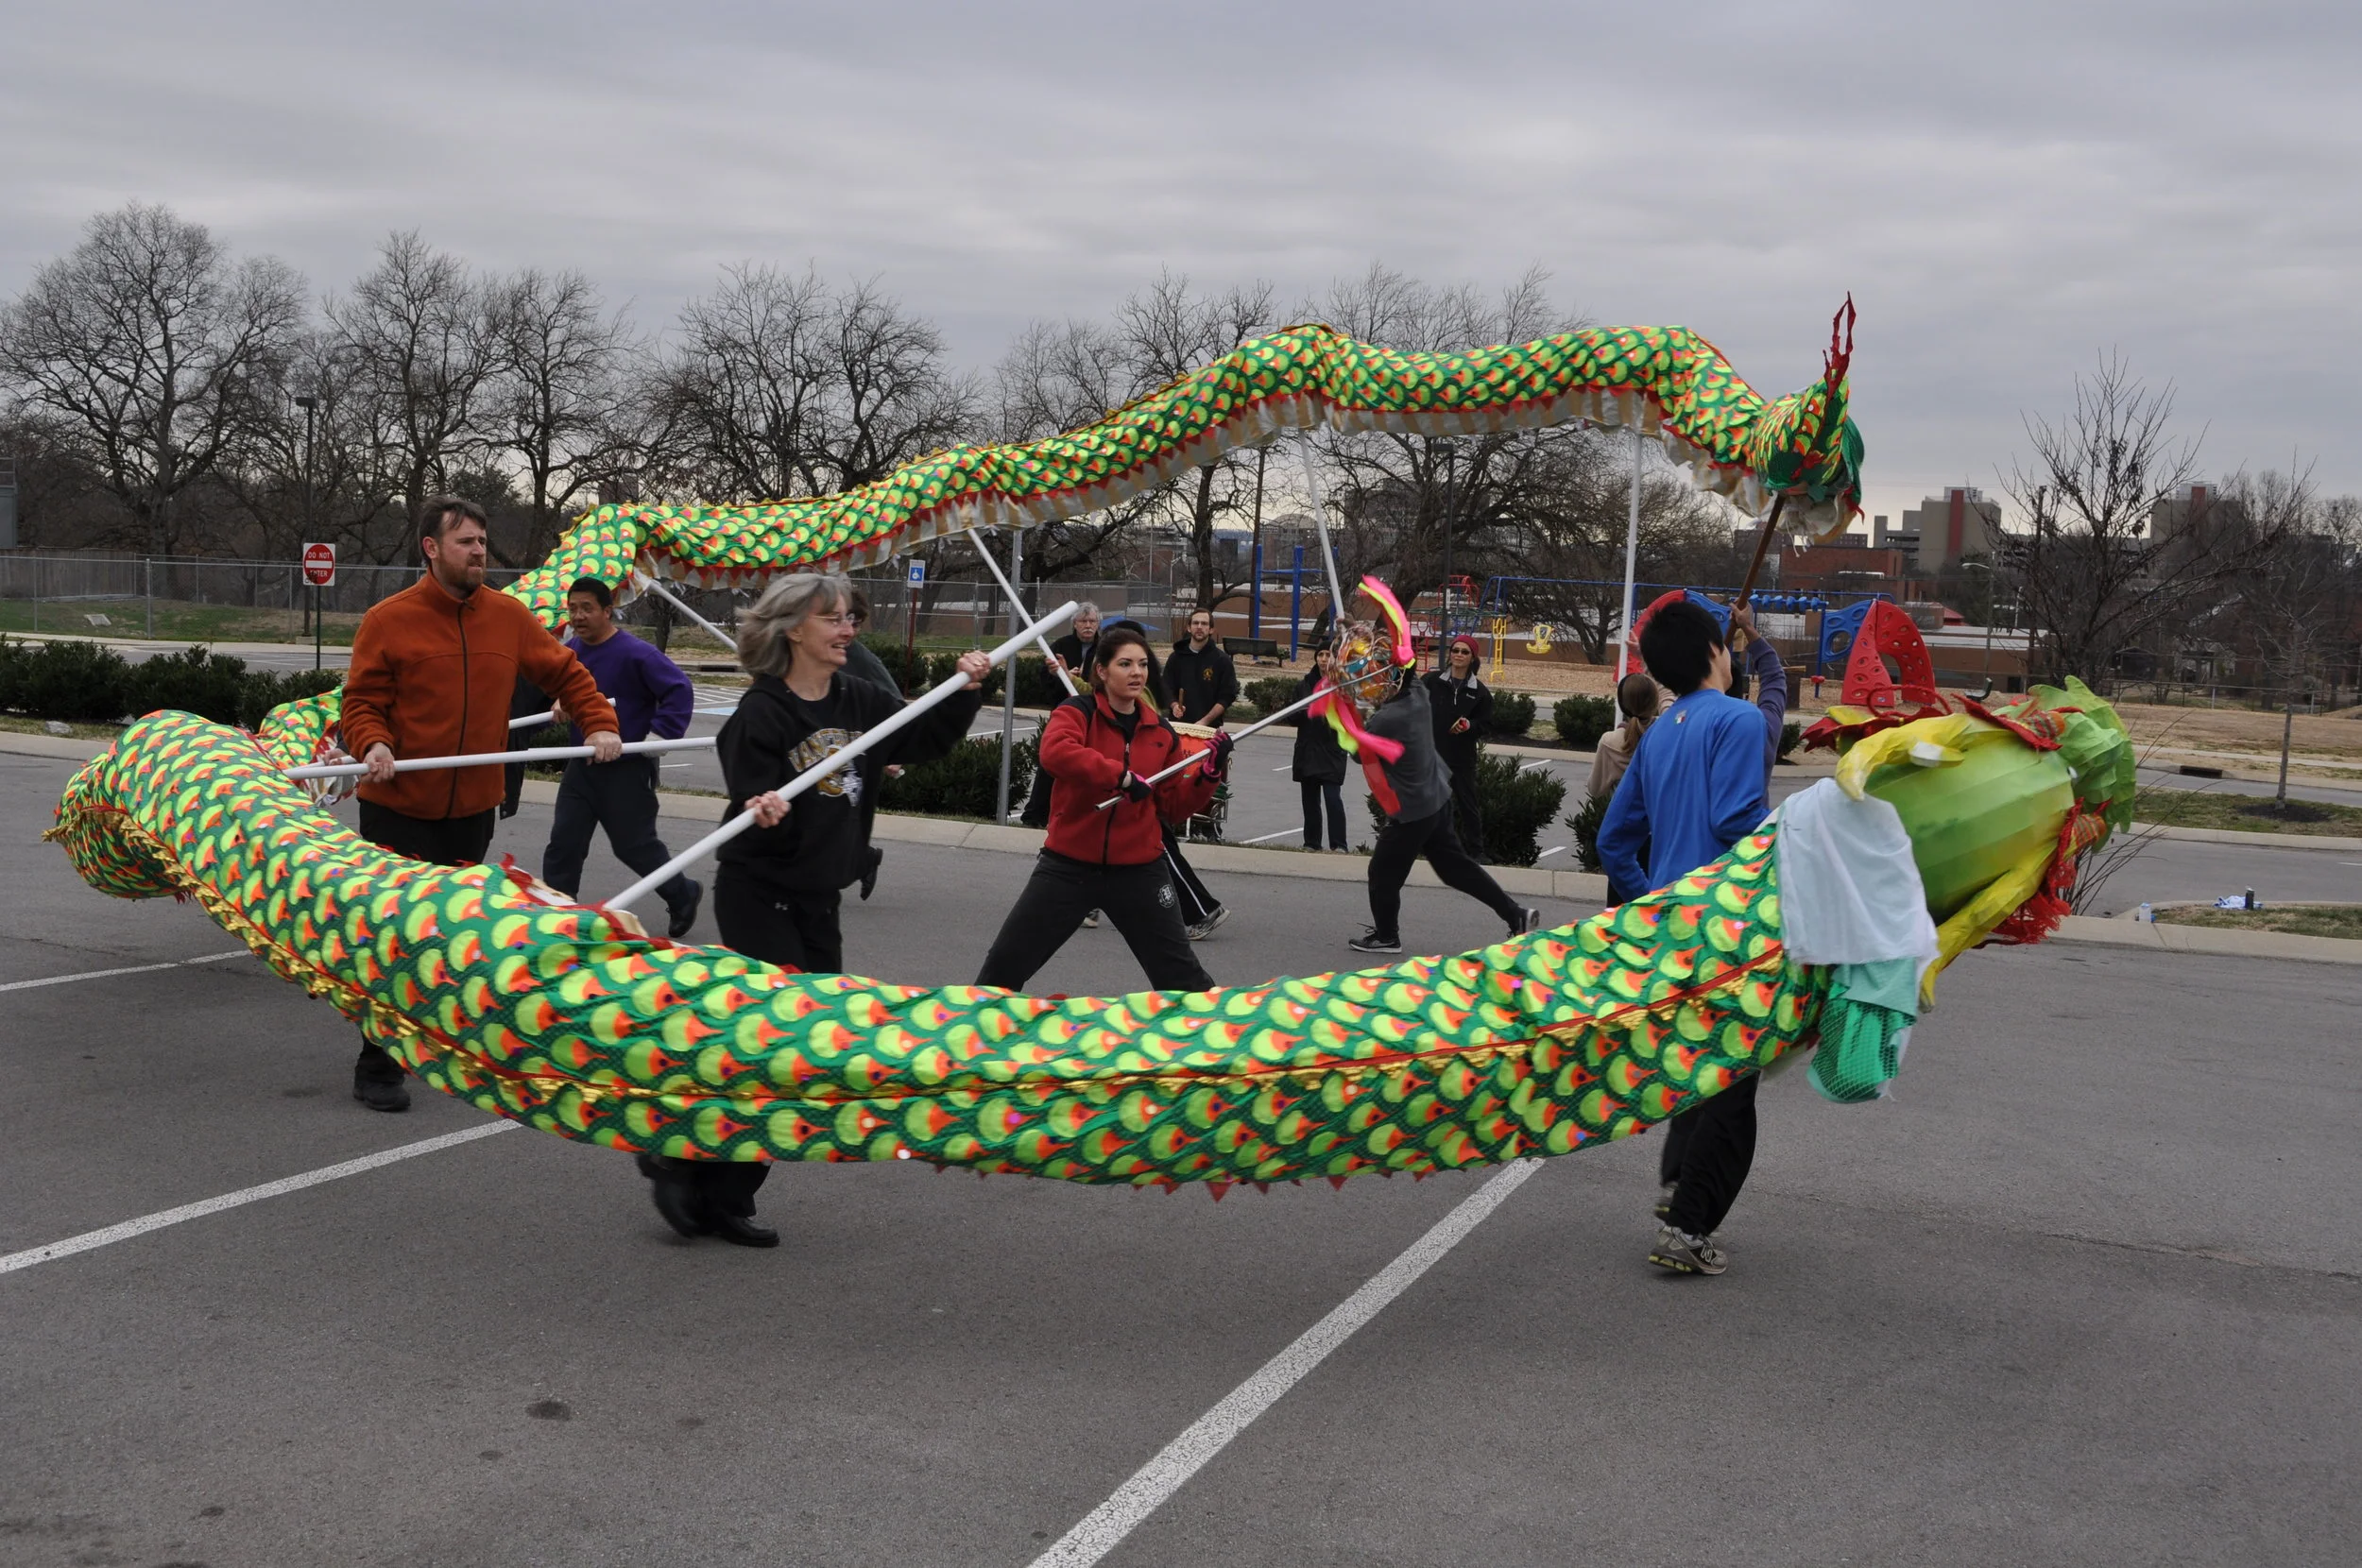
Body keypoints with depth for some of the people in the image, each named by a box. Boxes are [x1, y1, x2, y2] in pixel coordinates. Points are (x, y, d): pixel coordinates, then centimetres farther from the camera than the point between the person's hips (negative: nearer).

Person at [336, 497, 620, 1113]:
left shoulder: (509, 616, 2)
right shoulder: (388, 620, -8)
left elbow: (564, 671, 11)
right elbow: (361, 702, -5)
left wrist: (599, 723, -3)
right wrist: (371, 744, -24)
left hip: (472, 808, 4)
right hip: (398, 808, -4)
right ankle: (377, 1068, 10)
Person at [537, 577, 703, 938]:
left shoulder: (636, 653, -20)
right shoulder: (572, 650, 3)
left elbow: (679, 689, -22)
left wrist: (660, 735, -25)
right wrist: (561, 702, 1)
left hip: (628, 768, -7)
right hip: (582, 764, 7)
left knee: (635, 845, 5)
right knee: (563, 842, 4)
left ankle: (683, 896, 28)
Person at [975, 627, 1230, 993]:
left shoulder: (1161, 733, 6)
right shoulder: (1077, 713, -7)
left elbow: (1175, 806, 8)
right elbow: (1054, 752, -29)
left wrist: (1207, 774, -8)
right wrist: (1122, 776, -32)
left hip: (1139, 871, 2)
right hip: (1068, 866, -2)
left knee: (1181, 975, 7)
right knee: (1005, 965, 4)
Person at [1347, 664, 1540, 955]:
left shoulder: (1385, 720, -26)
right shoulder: (1418, 695, -3)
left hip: (1411, 811, -9)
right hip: (1436, 799, 9)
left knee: (1383, 873, 10)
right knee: (1456, 866, 17)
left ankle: (1386, 936, 24)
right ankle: (1516, 915, 18)